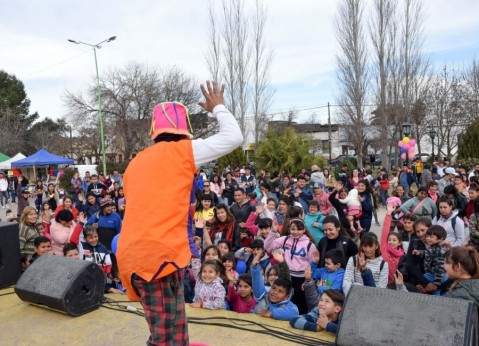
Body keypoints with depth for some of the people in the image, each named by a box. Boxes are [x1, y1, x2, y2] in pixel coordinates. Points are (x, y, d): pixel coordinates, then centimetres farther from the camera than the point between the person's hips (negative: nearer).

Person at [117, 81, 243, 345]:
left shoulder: (136, 163, 19)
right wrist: (218, 108, 17)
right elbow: (234, 137, 1)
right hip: (159, 254, -8)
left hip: (135, 256, 8)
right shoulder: (181, 151, -2)